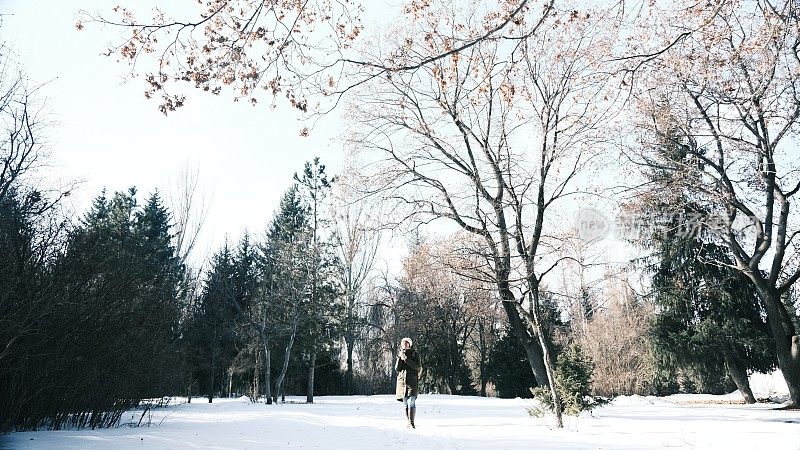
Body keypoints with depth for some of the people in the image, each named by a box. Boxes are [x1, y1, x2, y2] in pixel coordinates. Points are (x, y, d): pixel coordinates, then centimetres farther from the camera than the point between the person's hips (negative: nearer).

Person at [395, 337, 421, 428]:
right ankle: (408, 422, 10)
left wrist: (406, 359, -15)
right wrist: (400, 358, -9)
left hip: (412, 380, -3)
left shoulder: (415, 354, 4)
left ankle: (412, 422, -15)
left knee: (412, 402, -14)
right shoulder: (400, 355, 14)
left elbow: (417, 367, -9)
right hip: (402, 380, 3)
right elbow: (397, 368, 5)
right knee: (405, 403, 4)